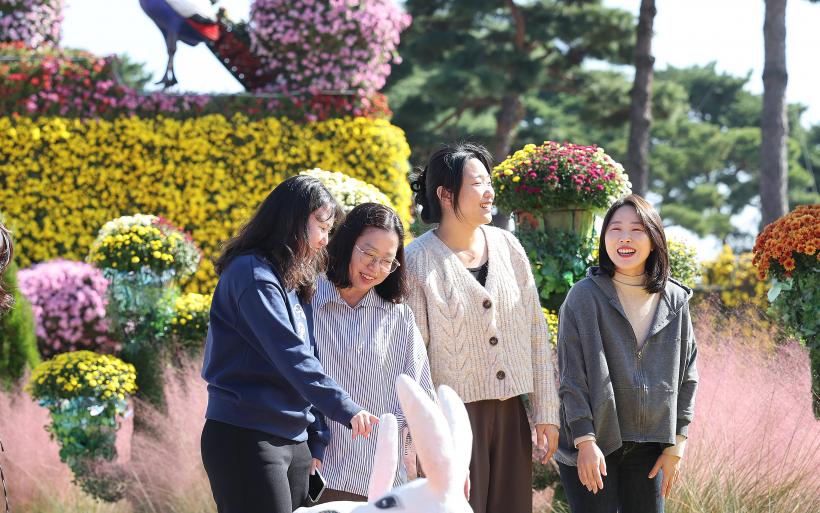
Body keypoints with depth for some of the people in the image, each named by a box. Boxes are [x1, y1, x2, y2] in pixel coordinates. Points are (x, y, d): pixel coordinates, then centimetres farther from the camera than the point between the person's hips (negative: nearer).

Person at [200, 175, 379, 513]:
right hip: (246, 437, -9)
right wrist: (347, 410, -23)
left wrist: (317, 437, 7)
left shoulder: (294, 282, 17)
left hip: (294, 440, 9)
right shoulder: (253, 274, -11)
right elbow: (290, 357, -19)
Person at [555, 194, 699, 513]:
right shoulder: (585, 296, -7)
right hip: (594, 443, -4)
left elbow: (687, 375, 8)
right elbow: (571, 376, -9)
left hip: (649, 447, 4)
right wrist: (585, 441, -15)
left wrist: (676, 444, 4)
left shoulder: (674, 301, 4)